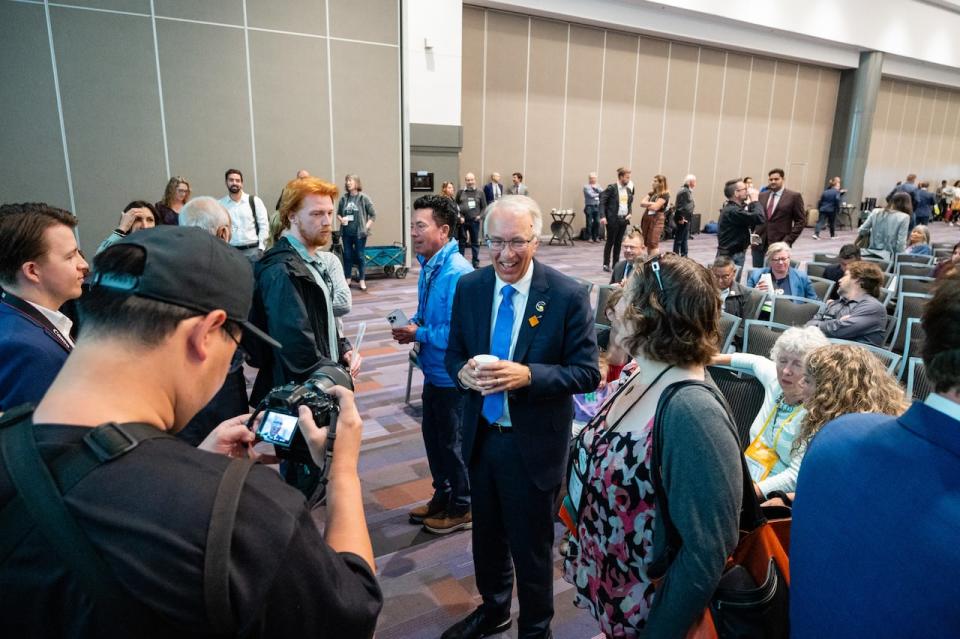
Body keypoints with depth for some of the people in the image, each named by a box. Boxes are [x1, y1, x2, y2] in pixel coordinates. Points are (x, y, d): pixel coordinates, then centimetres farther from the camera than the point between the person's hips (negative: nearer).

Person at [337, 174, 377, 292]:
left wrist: (367, 227, -10)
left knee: (360, 256, 2)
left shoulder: (363, 198, -6)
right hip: (346, 232, 4)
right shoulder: (344, 199, 4)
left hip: (359, 233, -3)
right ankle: (347, 279, 21)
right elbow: (338, 213, 14)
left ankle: (362, 280, 10)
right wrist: (341, 219, -6)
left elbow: (373, 215, -3)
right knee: (347, 256, 10)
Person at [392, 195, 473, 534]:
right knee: (432, 434, 21)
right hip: (433, 370, 9)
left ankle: (462, 508, 29)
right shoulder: (428, 265, 3)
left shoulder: (457, 272, -25)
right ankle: (442, 494, 41)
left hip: (452, 375, -9)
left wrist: (419, 335, -19)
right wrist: (413, 323, -2)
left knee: (453, 442, 8)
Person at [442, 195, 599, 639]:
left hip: (534, 442, -4)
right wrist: (463, 372, -19)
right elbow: (453, 352, 4)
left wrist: (527, 375, -30)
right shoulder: (468, 287, -3)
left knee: (531, 546, 14)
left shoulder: (568, 296, -16)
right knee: (486, 534, 25)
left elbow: (587, 373, -15)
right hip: (481, 436, 5)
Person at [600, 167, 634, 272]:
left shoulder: (629, 190, 9)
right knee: (610, 242, 1)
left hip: (624, 219, 6)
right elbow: (602, 201, -11)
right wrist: (603, 216, -19)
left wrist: (630, 213, 3)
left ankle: (616, 263, 17)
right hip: (613, 219, -5)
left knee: (619, 242, 10)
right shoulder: (611, 188, -8)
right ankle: (606, 264, 9)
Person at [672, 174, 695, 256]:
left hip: (687, 218, 10)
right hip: (683, 219, -10)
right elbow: (680, 206, -21)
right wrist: (681, 218, -21)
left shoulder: (688, 190, 14)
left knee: (684, 238, 16)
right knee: (679, 238, -4)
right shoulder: (683, 191, -16)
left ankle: (684, 255, 24)